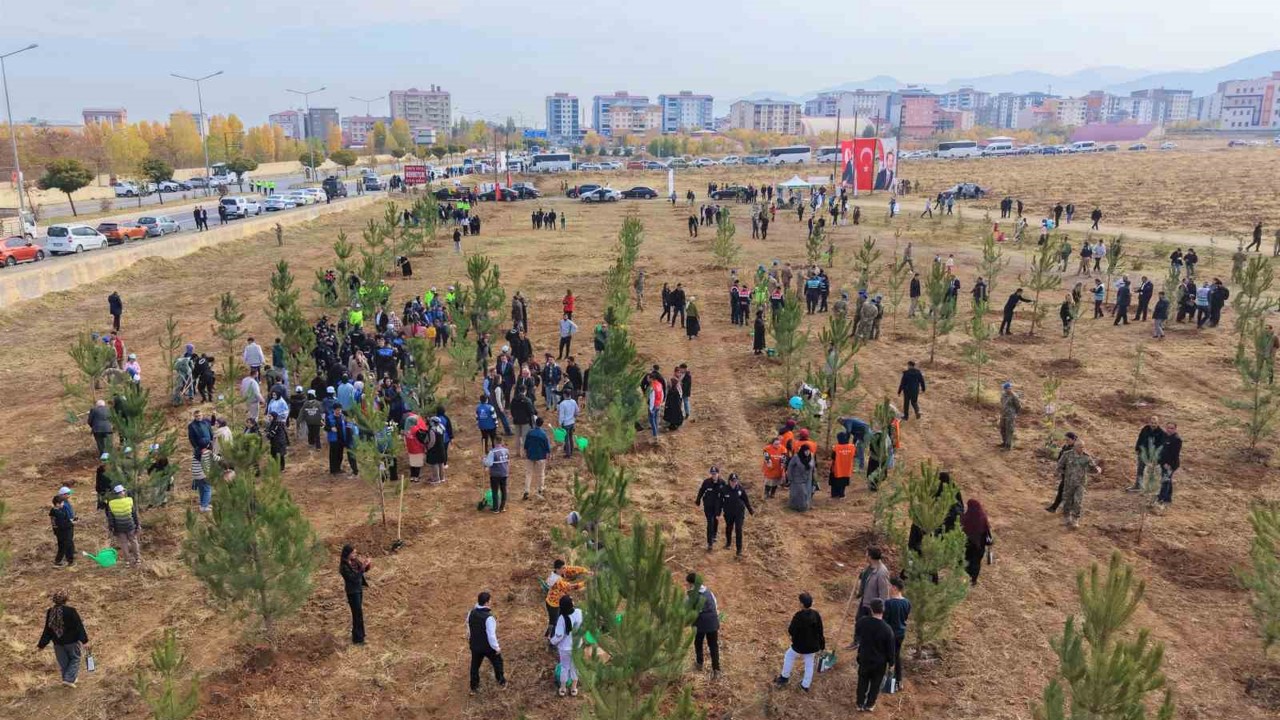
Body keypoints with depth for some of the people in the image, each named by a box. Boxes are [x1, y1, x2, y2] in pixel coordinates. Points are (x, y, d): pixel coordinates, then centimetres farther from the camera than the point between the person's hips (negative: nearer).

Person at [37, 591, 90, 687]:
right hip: (72, 641, -4)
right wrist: (84, 641, -16)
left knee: (63, 662, 18)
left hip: (58, 643, 4)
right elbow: (79, 627, -18)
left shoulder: (49, 612, -5)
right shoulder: (71, 611, -19)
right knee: (75, 659, 13)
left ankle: (66, 678, 28)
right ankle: (69, 679, 3)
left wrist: (42, 644, 14)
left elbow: (47, 630, 2)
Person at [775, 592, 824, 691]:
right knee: (809, 663, 21)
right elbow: (820, 632, -3)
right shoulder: (816, 615, -12)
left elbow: (791, 631, -19)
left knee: (789, 656, 23)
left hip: (800, 646, -4)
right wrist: (821, 646, 9)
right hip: (813, 646, 4)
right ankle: (805, 685, 32)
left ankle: (785, 677, 34)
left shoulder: (798, 616, -27)